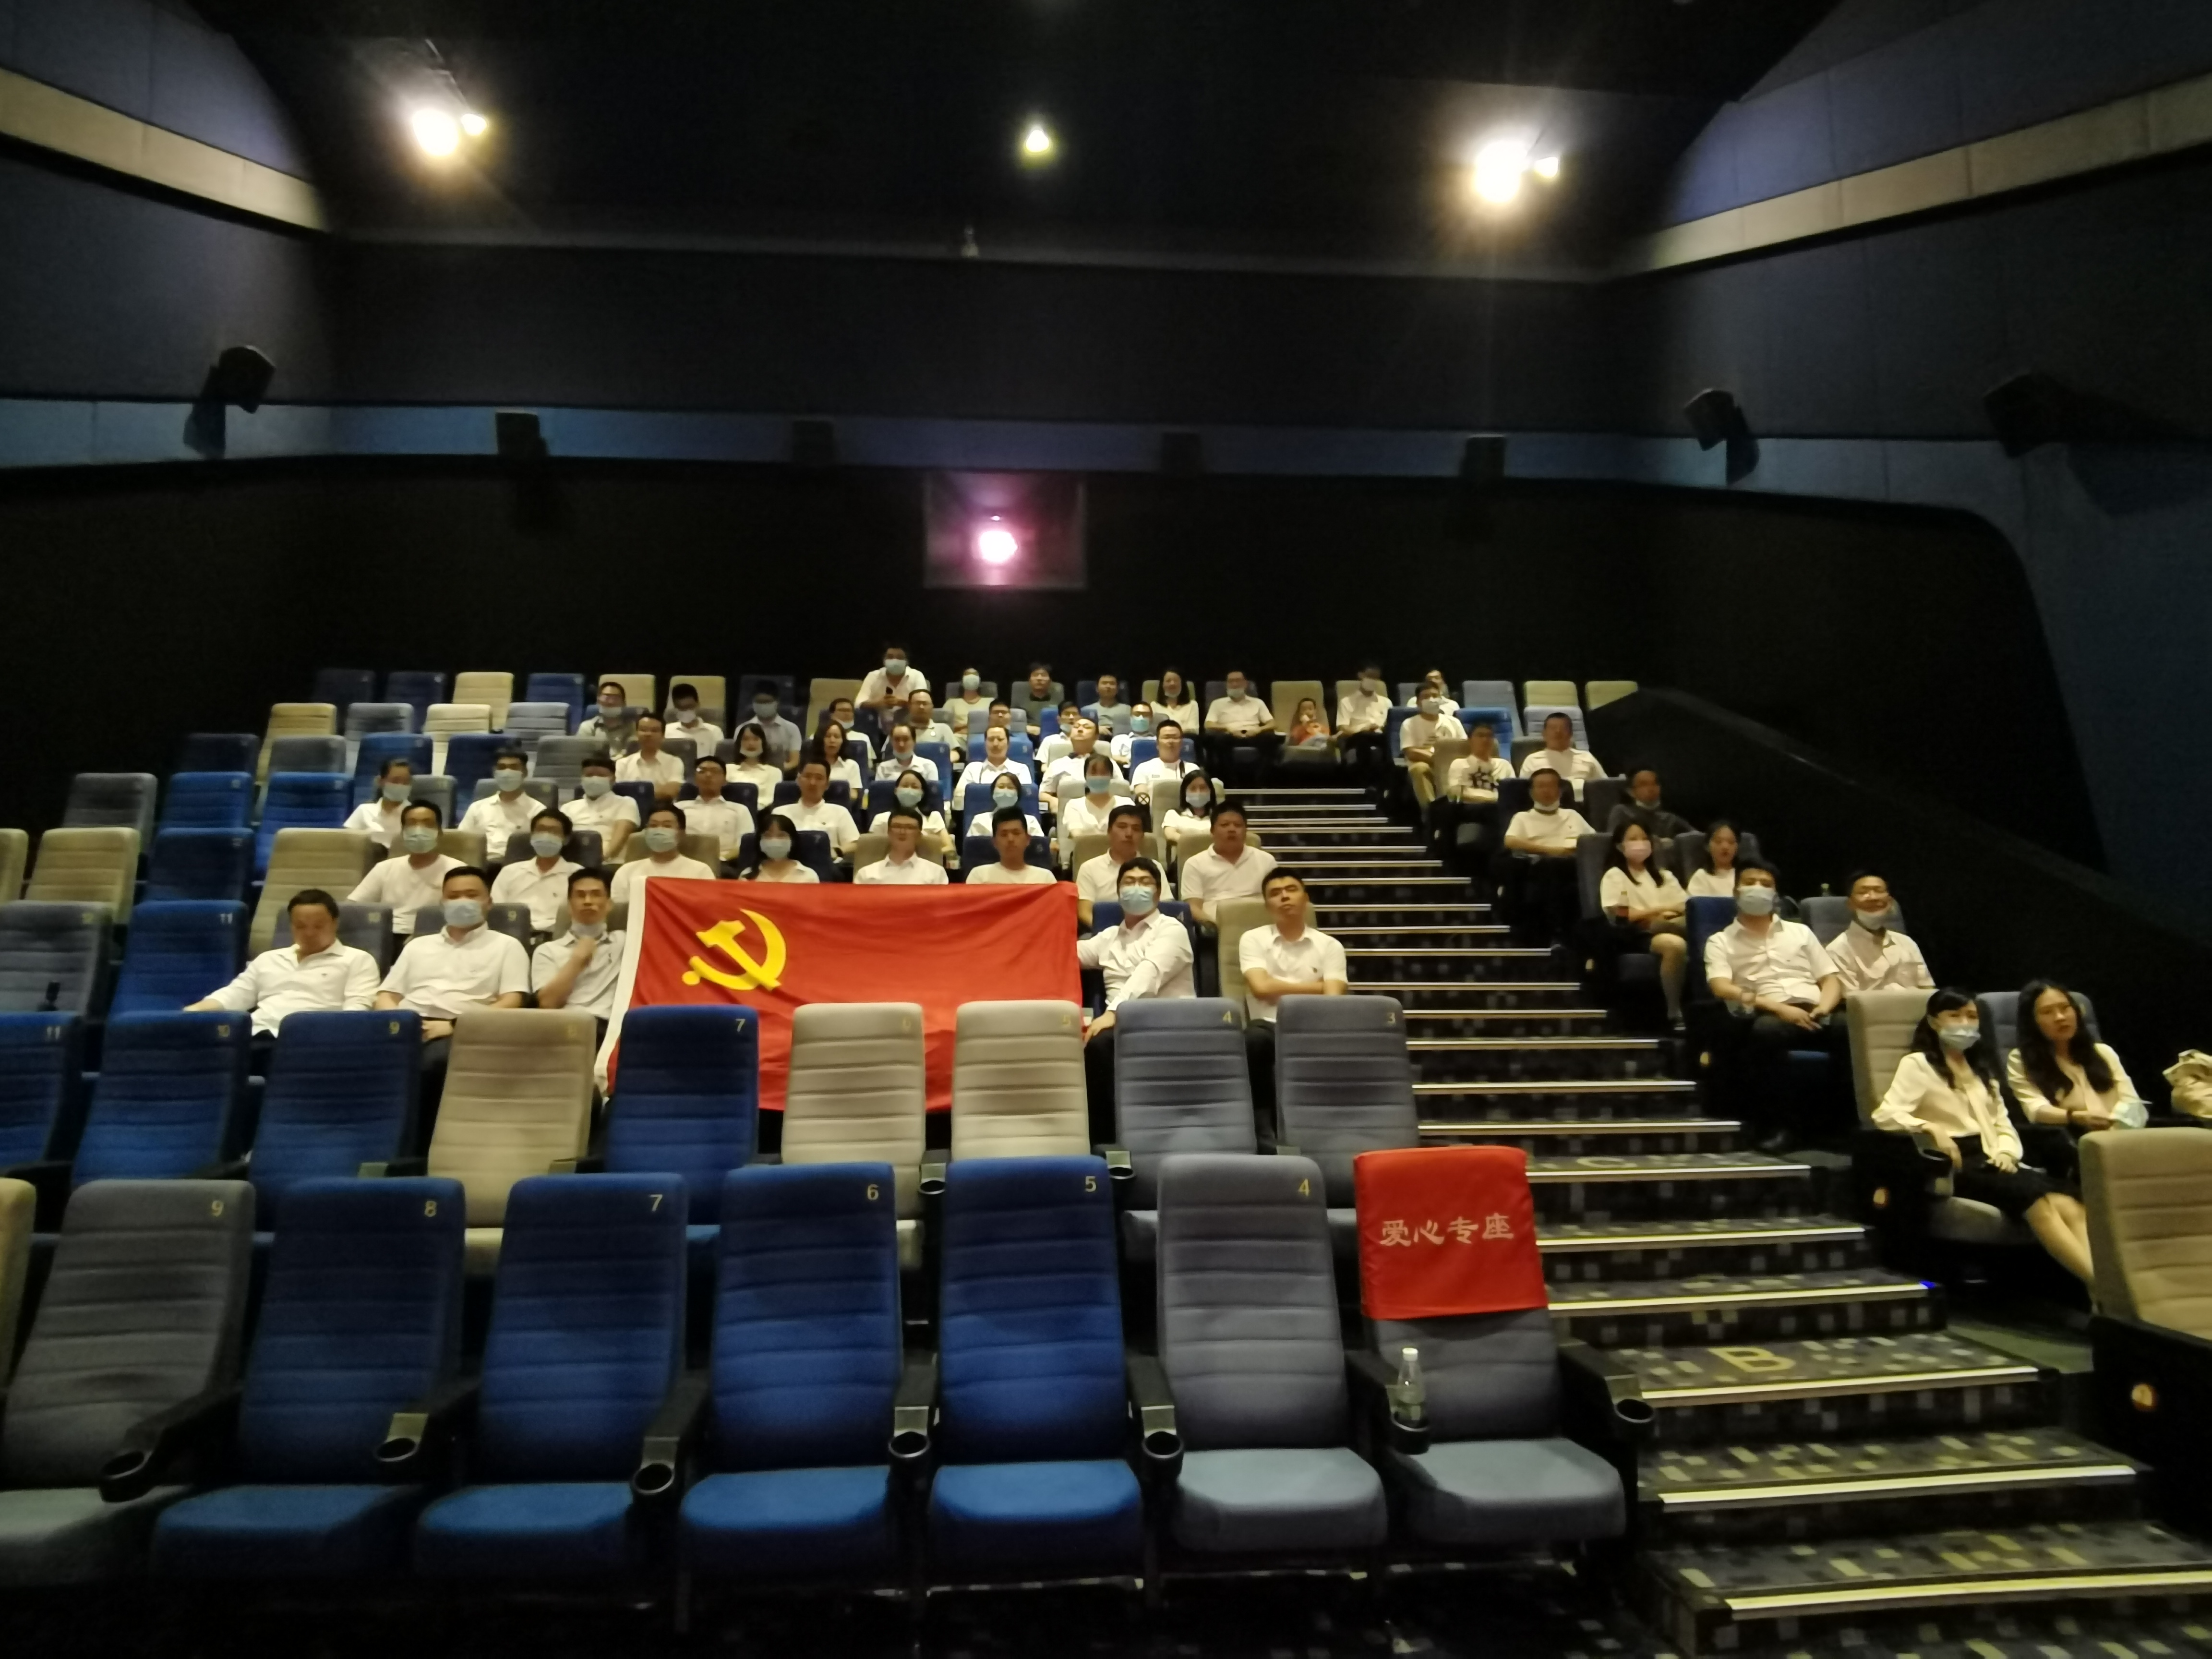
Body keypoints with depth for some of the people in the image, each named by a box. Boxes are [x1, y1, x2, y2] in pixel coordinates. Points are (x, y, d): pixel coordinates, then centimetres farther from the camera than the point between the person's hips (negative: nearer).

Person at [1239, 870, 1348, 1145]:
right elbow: (1262, 988, -8)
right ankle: (1264, 1131, -23)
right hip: (1270, 1028, -1)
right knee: (1255, 1038, -37)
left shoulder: (1329, 946, 11)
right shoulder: (1253, 939, 8)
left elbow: (1334, 1000, -2)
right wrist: (1317, 987, 0)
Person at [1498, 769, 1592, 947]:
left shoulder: (1572, 815, 34)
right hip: (1538, 867, -3)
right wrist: (1548, 849, -6)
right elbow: (1511, 842, 1)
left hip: (1572, 866, 3)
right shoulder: (1523, 817, 22)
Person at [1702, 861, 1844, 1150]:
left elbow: (1831, 980, 19)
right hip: (1767, 1017, -3)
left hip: (1813, 1016, 3)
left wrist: (1824, 1008, -5)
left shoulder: (1800, 931, 27)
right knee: (1766, 1030, -40)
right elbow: (1722, 989, -2)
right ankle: (1782, 1122, -26)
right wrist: (1778, 1007, -15)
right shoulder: (1720, 942, 15)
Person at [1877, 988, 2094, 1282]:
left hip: (1992, 1160, 6)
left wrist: (2007, 1152, -2)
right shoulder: (1917, 1064, 3)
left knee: (2070, 1207, -25)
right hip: (1957, 1165, -6)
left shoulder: (1981, 1067, 27)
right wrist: (1932, 1129, -26)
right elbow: (1885, 1116, -10)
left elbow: (2002, 1122, 20)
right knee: (2036, 1199, -32)